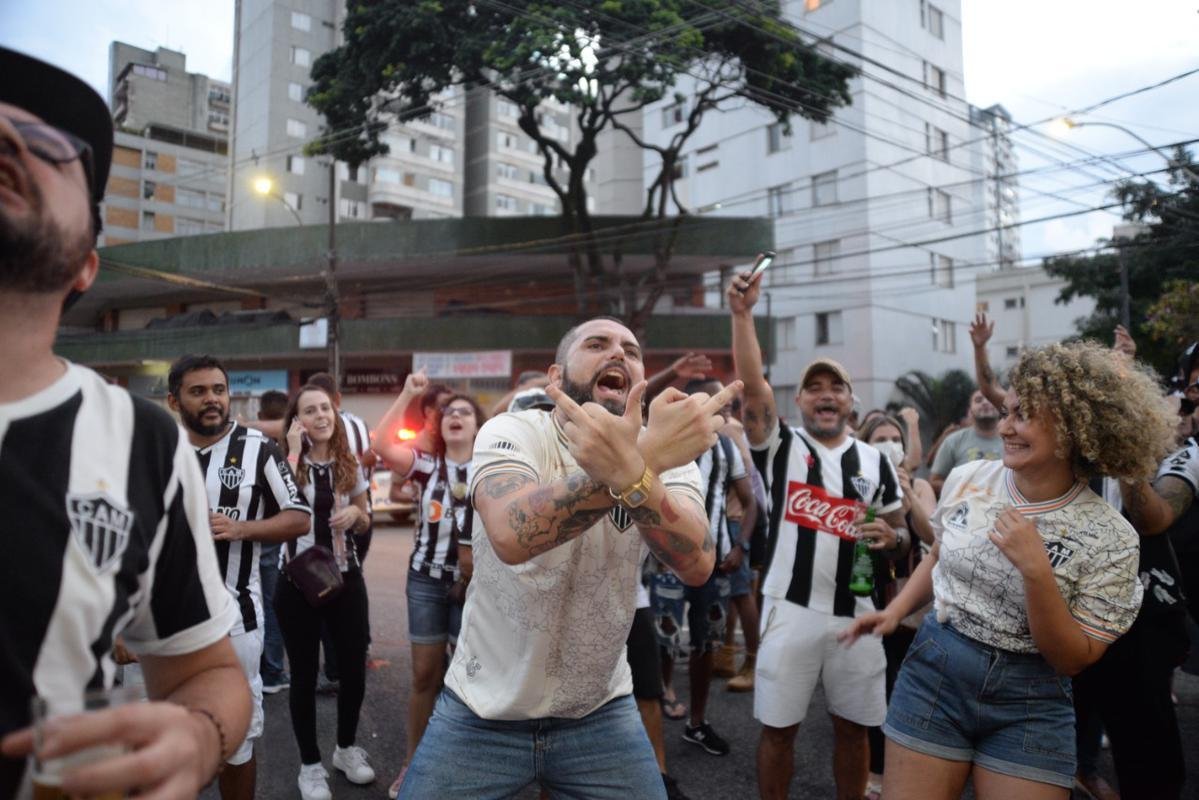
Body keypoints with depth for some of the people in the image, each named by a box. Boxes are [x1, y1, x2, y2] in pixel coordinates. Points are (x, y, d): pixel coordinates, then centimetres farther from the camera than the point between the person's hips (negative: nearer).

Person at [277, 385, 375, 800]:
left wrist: (354, 513, -9)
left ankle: (347, 748, 33)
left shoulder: (350, 464, 4)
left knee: (355, 667, 8)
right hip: (297, 580, -3)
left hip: (346, 576, 3)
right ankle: (310, 765, 27)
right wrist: (294, 451, -22)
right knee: (304, 674, 8)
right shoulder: (287, 462, -5)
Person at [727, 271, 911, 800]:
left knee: (853, 727, 16)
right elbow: (752, 384, -18)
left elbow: (903, 538, 13)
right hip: (791, 609, -2)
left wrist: (891, 538, -12)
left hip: (856, 612, 3)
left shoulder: (875, 462, 7)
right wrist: (743, 313, -27)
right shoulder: (780, 446, -2)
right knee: (778, 728, 8)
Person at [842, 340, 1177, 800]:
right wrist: (896, 611, 2)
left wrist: (1035, 570, -24)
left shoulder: (1111, 538, -13)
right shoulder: (967, 480, -4)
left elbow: (1074, 660, -12)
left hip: (1030, 703, -2)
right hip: (933, 671, 2)